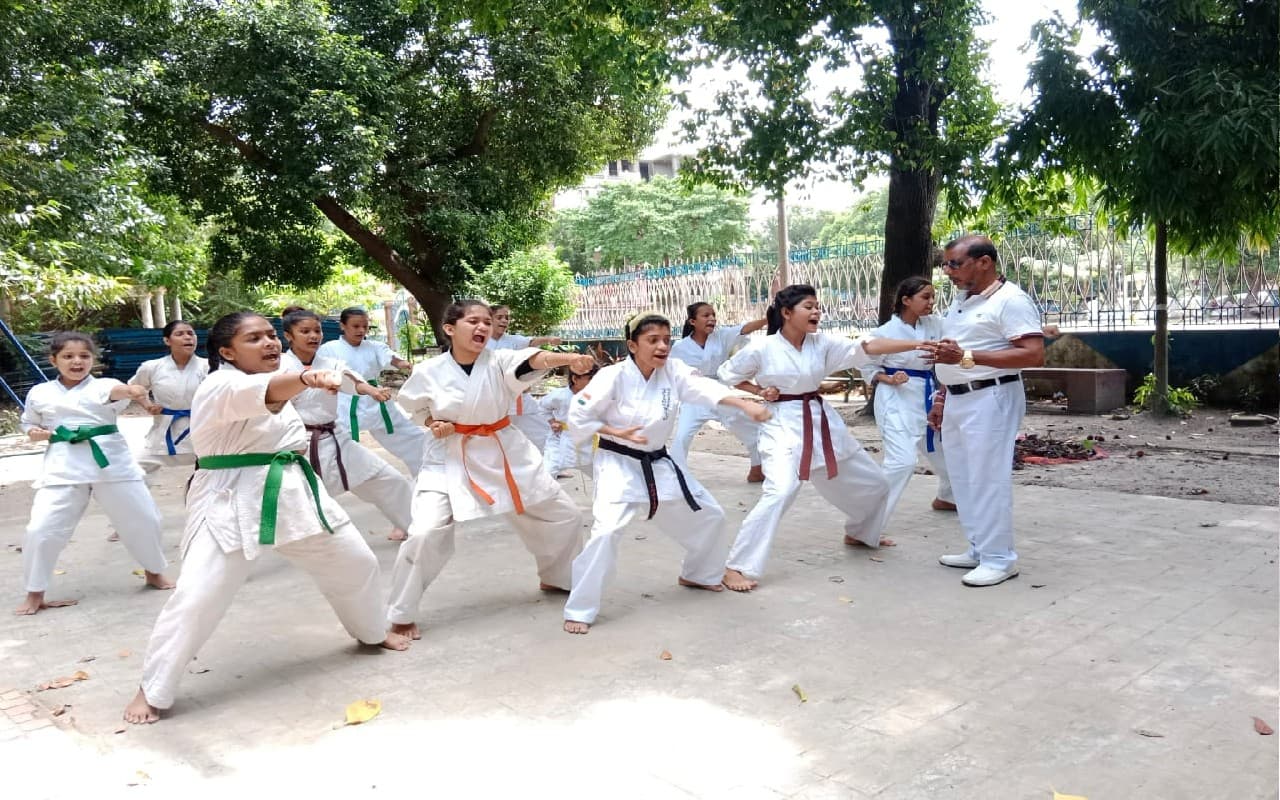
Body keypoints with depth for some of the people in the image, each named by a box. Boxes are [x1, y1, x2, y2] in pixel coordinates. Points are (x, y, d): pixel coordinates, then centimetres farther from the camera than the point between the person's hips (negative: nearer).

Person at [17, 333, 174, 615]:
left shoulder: (104, 385, -3)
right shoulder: (39, 393, 6)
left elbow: (116, 392, -27)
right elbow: (28, 424, 21)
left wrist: (130, 391, -52)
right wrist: (34, 433, -4)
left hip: (111, 462, -1)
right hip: (63, 466, 1)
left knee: (144, 519, 5)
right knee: (41, 529, -7)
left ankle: (154, 572, 31)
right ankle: (35, 594, 15)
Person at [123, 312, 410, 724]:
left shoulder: (280, 379, 10)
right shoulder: (219, 387, -17)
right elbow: (266, 392, -42)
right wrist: (307, 378, -61)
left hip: (293, 492, 8)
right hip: (231, 502, -7)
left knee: (356, 562, 13)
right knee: (197, 597, -14)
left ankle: (372, 632, 40)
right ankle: (152, 690, 9)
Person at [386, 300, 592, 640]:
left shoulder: (500, 361, -12)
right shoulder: (429, 372, -11)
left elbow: (535, 360, -35)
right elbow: (408, 411, 8)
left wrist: (568, 358, -57)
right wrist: (431, 425, -15)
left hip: (505, 454, 3)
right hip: (450, 460, -2)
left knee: (565, 516, 8)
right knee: (425, 534, -20)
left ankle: (557, 579, 38)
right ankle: (401, 616, 3)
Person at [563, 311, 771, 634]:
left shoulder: (673, 371, -7)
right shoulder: (613, 377, -18)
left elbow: (705, 388, -24)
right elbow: (578, 418, -11)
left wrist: (746, 405, -40)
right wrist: (616, 432, -22)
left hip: (659, 464, 6)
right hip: (619, 465, -6)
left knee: (709, 515, 14)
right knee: (607, 531, -25)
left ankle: (698, 574, 42)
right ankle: (579, 611, -10)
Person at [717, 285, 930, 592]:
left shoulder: (822, 343, -1)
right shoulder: (762, 348, -11)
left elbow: (867, 348, -10)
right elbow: (727, 373, 3)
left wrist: (918, 344, -20)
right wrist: (758, 391, -12)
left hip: (822, 421, 7)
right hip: (783, 424, -6)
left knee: (873, 483, 16)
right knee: (780, 492, -29)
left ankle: (859, 534, 47)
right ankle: (737, 567, -22)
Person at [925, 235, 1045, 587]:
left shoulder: (1011, 300, -12)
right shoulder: (960, 303, 16)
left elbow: (1034, 355, -20)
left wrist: (967, 357, -25)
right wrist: (941, 398, 18)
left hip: (990, 400, -9)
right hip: (958, 401, 9)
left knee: (988, 479, -5)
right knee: (963, 478, 13)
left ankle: (999, 559, 5)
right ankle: (980, 550, 24)